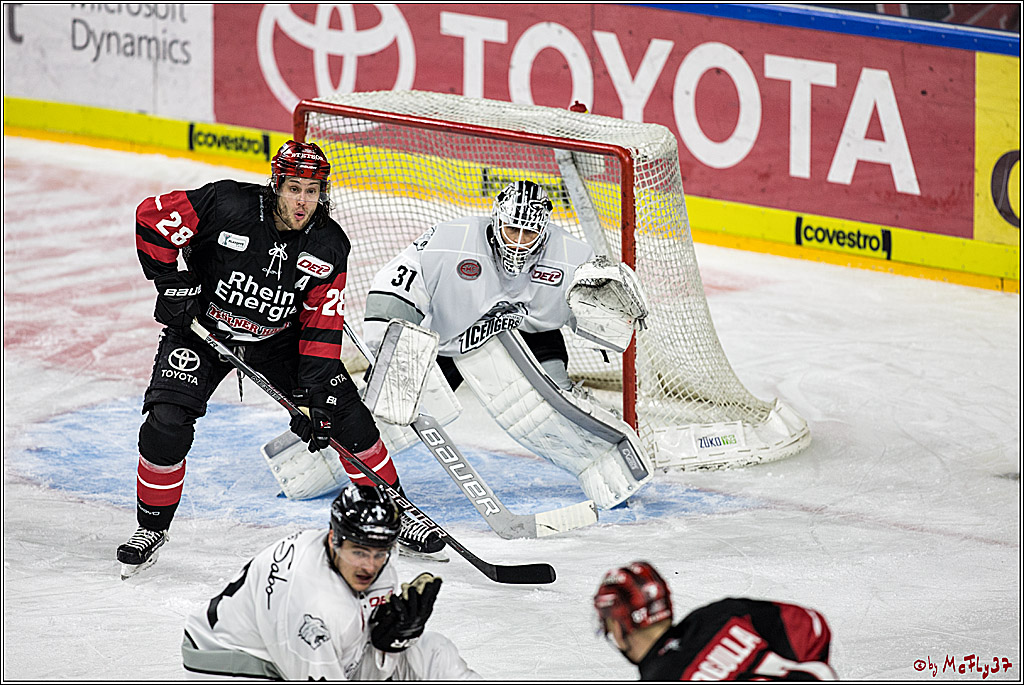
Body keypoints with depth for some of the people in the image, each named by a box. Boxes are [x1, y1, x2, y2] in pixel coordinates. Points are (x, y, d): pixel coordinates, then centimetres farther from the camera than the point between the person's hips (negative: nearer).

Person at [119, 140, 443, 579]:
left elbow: (322, 325, -12)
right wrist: (172, 283, -20)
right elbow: (152, 216, -19)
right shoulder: (226, 206, -26)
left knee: (345, 415, -5)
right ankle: (151, 528, 3)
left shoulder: (329, 247, -15)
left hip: (278, 339, 3)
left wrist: (313, 394, -20)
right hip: (202, 329, -3)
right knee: (167, 425, -19)